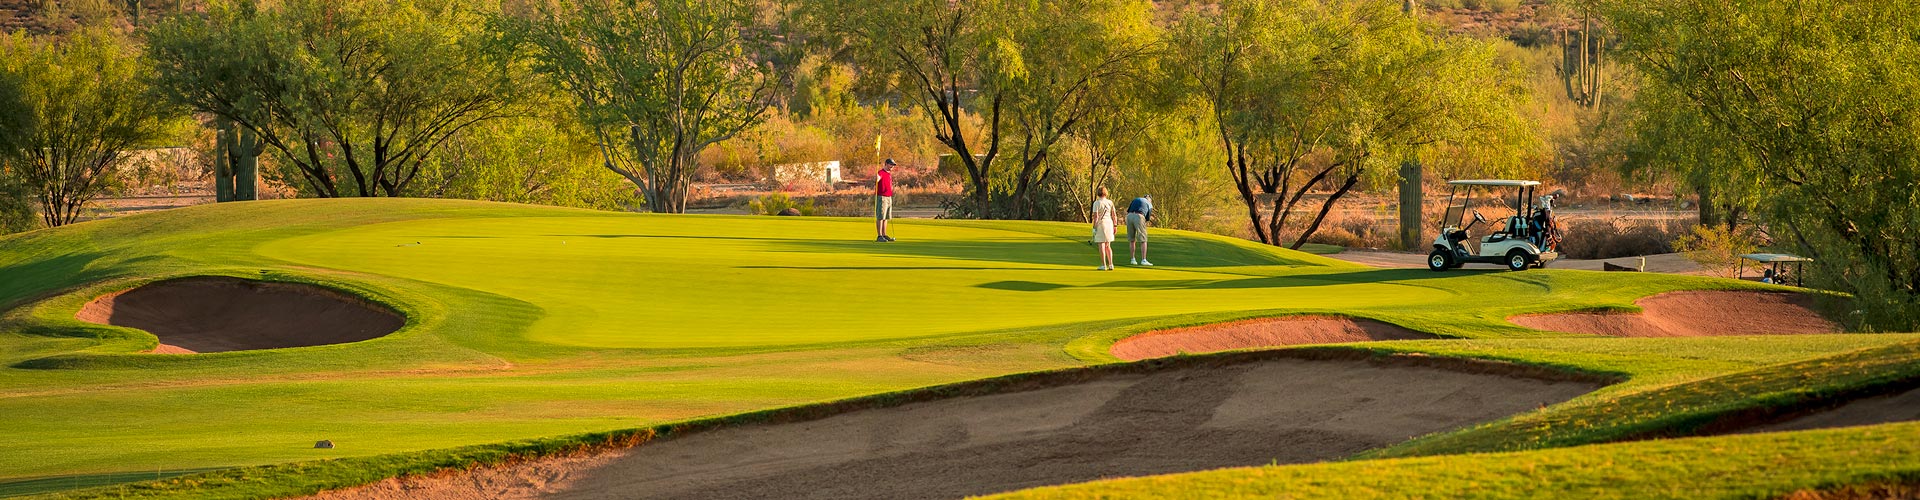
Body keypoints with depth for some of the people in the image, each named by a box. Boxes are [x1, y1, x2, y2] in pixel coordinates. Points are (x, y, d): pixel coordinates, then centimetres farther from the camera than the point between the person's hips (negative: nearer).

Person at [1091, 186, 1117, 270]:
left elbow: (1095, 216, -14)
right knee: (1108, 246, 14)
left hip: (1100, 224, -5)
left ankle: (1103, 265, -1)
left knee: (1101, 246, 1)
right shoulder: (1110, 202, 4)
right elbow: (1114, 215, 5)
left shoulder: (1096, 203, -10)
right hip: (1109, 223, 5)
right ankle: (1110, 264, 7)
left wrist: (1094, 227, -9)